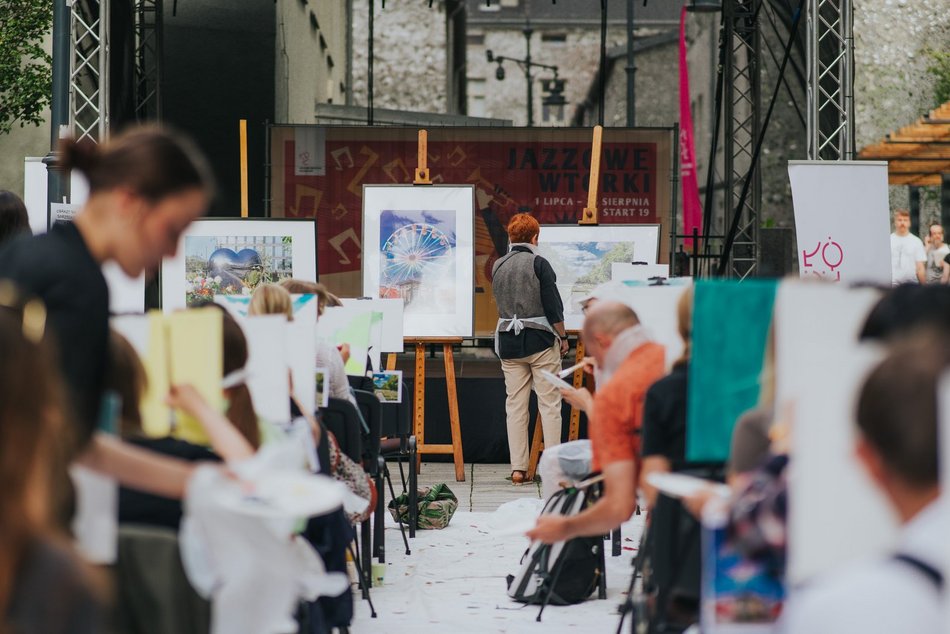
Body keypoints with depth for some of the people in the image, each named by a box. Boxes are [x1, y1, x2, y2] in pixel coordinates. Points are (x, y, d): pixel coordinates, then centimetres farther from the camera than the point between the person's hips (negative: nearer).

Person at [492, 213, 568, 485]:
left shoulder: (498, 266, 5)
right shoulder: (539, 264, -9)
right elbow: (553, 305, -10)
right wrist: (562, 337, -1)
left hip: (508, 342, 4)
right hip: (540, 340, -4)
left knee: (515, 405, 6)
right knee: (549, 403, 2)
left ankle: (518, 468, 4)